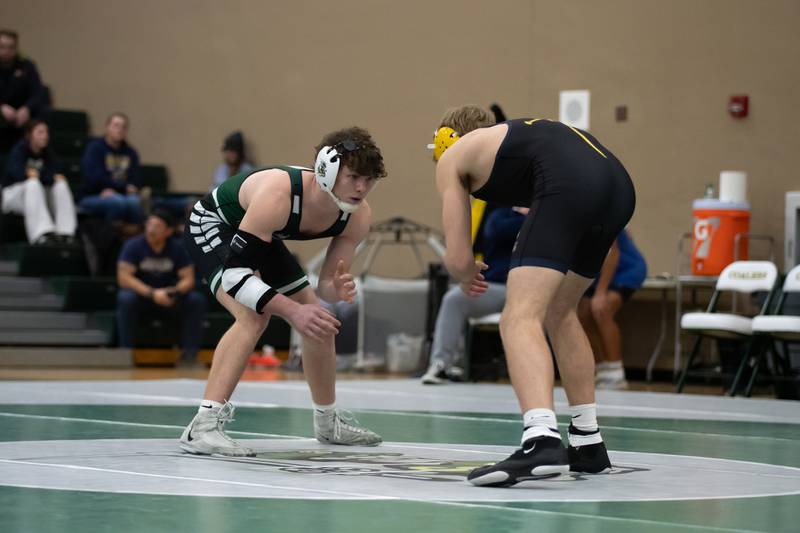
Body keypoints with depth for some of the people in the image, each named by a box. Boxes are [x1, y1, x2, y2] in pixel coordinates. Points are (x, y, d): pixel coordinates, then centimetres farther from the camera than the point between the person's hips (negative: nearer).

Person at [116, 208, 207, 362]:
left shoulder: (178, 247, -7)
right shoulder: (133, 245, -13)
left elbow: (188, 279, -7)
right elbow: (124, 277, -20)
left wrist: (173, 292, -31)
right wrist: (152, 293, -32)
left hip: (170, 296, 2)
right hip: (140, 293, -2)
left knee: (197, 300, -22)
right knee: (126, 299, -35)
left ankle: (190, 353, -17)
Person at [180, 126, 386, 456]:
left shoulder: (358, 217, -20)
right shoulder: (277, 195, -41)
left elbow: (325, 283, -10)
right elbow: (235, 271, -40)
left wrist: (337, 291, -35)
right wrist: (291, 310, -46)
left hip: (262, 237, 8)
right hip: (212, 224, -8)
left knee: (319, 322, 13)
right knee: (254, 315, -31)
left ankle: (329, 423, 36)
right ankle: (203, 427, -33)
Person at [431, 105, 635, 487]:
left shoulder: (452, 155, 22)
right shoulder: (517, 135, 39)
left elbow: (458, 259, 16)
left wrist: (467, 276, 38)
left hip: (568, 186, -7)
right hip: (618, 185, 7)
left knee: (520, 317, -11)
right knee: (559, 312, 25)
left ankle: (542, 441, -34)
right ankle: (588, 443, 30)